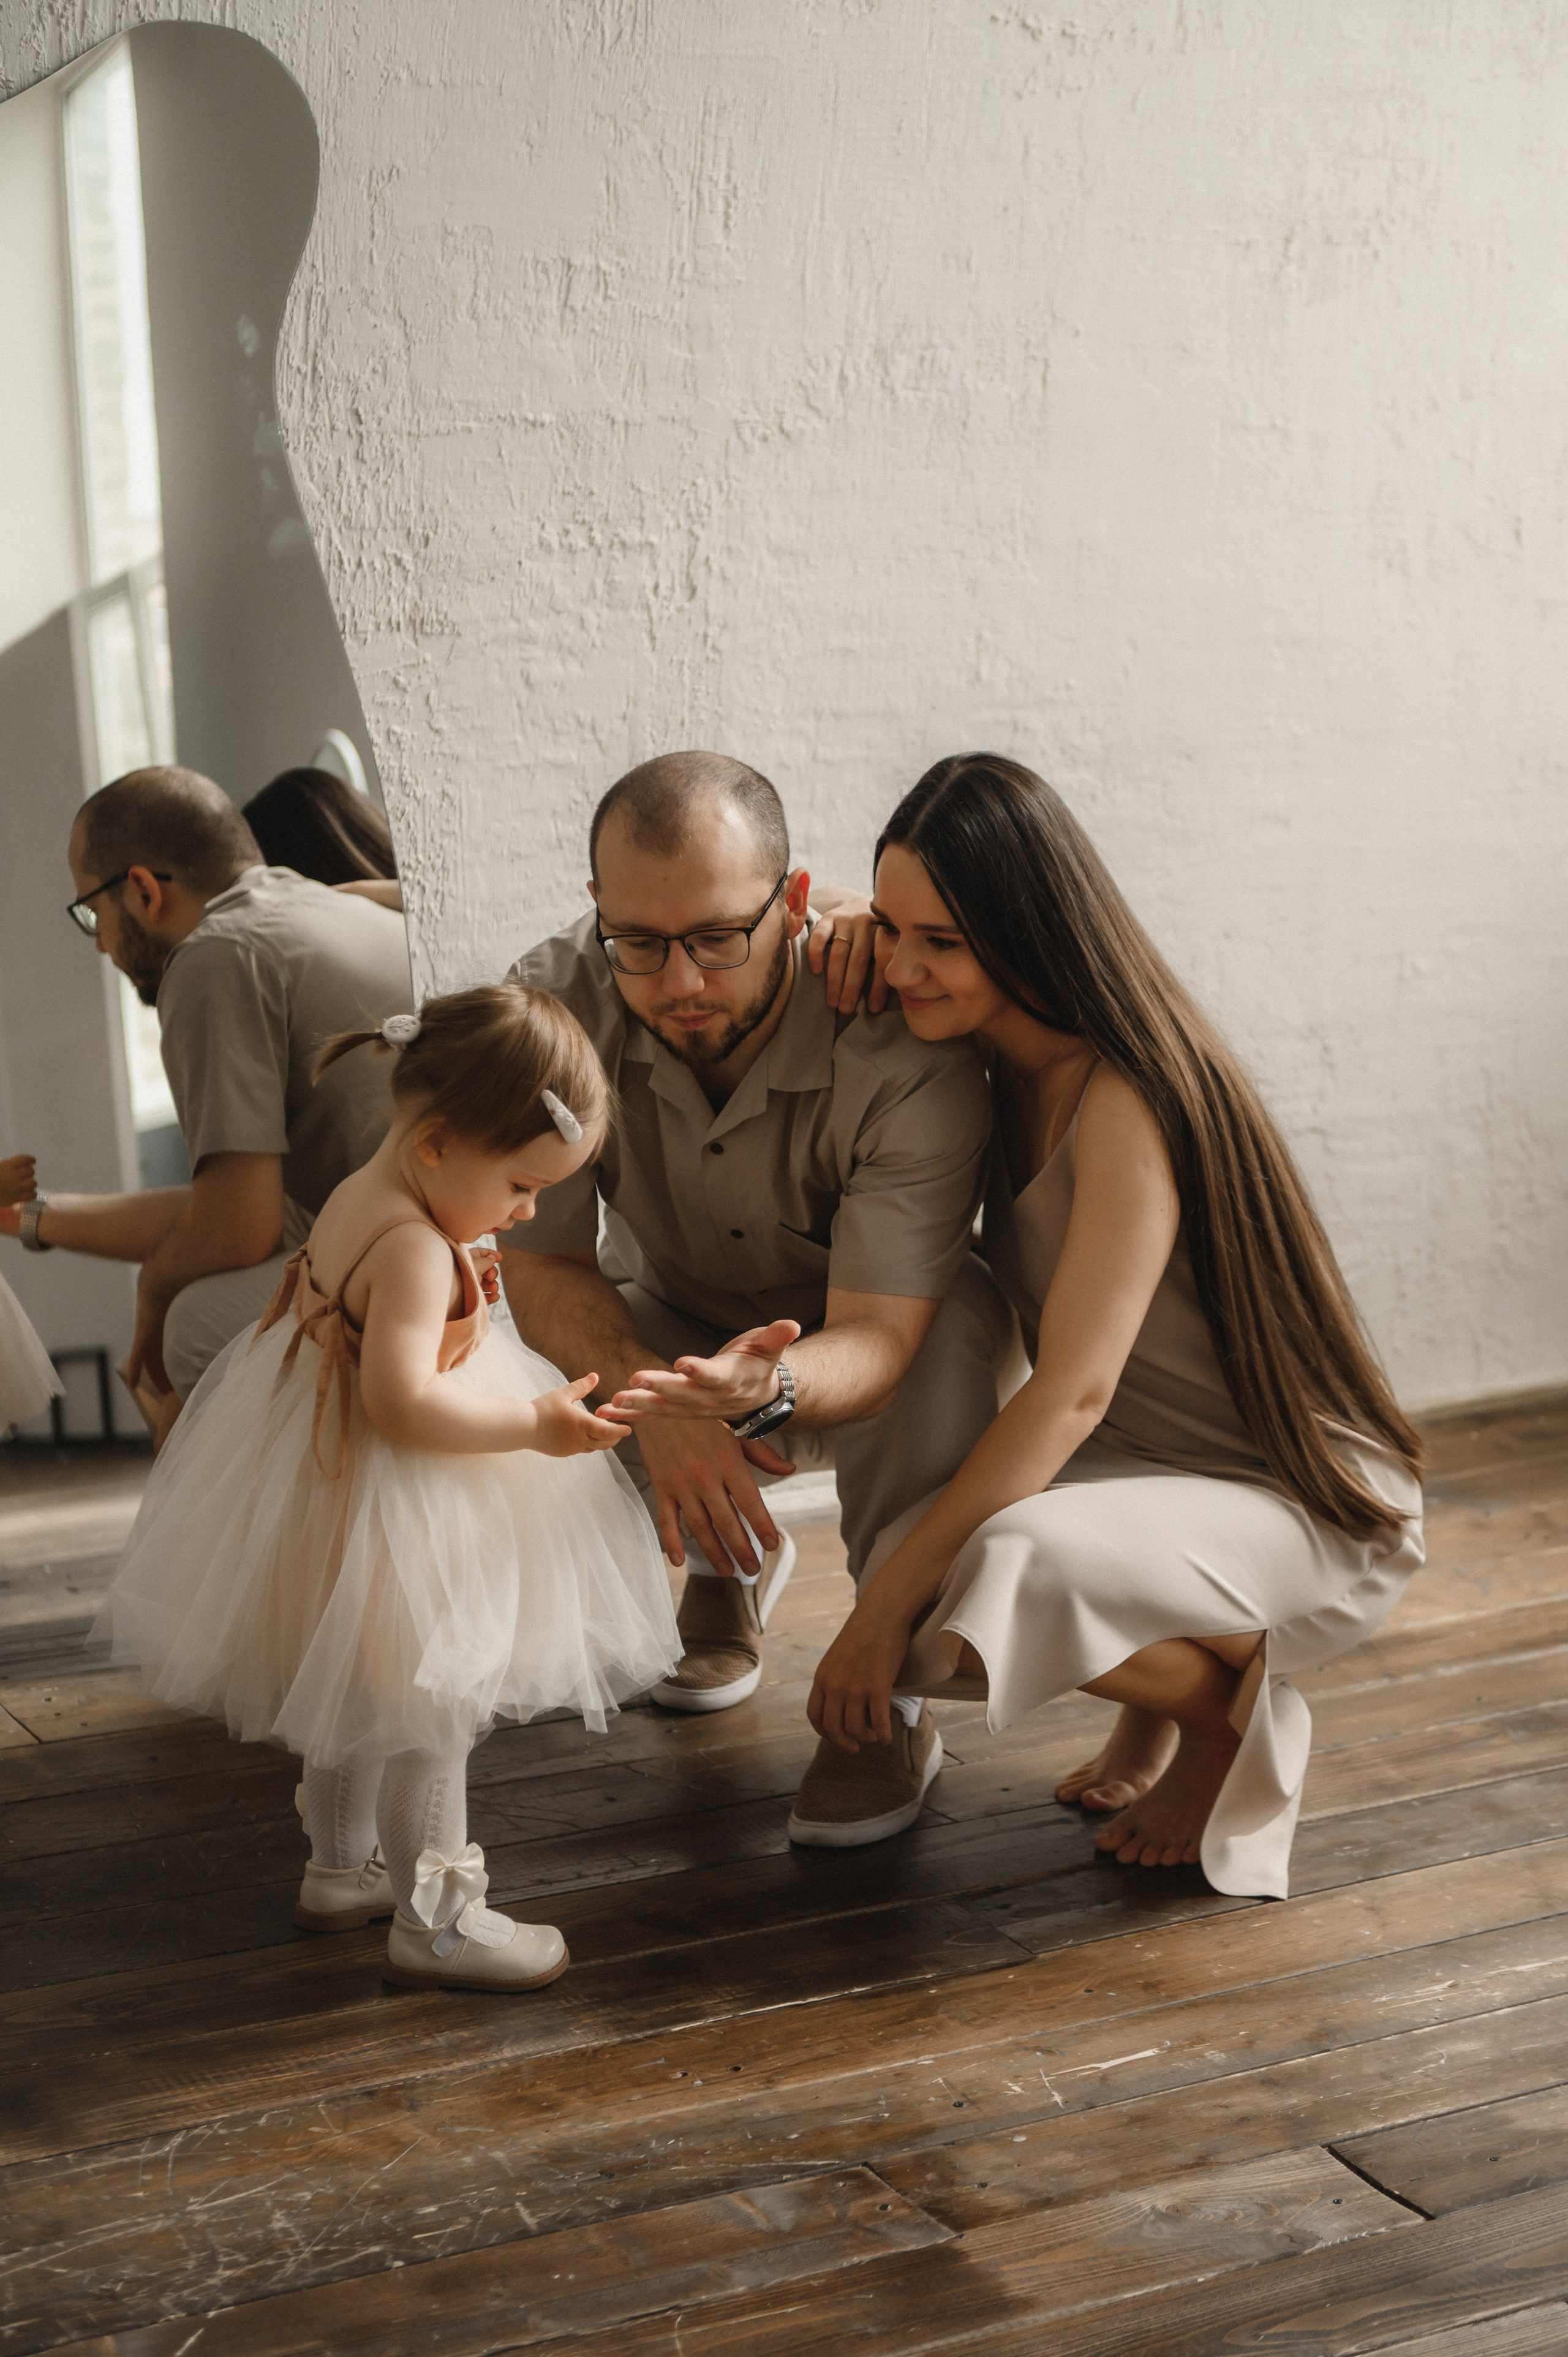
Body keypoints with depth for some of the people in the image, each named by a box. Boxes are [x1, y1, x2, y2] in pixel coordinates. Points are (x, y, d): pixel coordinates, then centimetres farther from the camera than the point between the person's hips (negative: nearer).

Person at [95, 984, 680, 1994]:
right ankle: (433, 1921, 16)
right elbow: (400, 1400, -37)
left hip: (323, 1490, 10)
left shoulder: (358, 1198, 1)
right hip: (393, 1525, -10)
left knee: (353, 1700, 25)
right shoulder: (414, 1247, -29)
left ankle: (340, 1870, 42)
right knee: (425, 1716, 4)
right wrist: (532, 1424, -31)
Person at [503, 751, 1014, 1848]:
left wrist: (763, 1386, -63)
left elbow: (874, 1340, -38)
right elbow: (542, 1265, -21)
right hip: (672, 1331, 4)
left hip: (847, 1352, -3)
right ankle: (728, 1560, 10)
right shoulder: (553, 1006, -26)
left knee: (949, 1332, -36)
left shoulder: (908, 1047, -36)